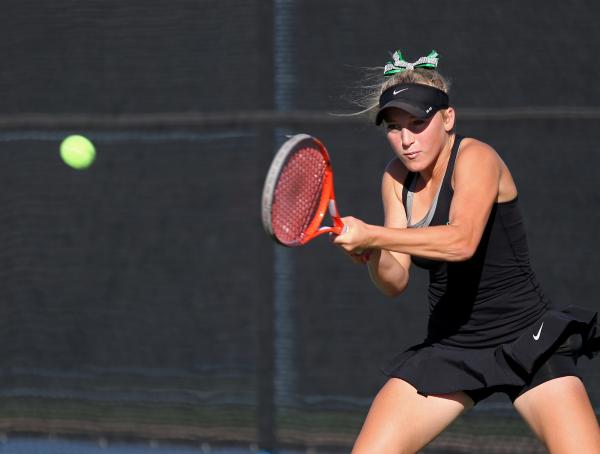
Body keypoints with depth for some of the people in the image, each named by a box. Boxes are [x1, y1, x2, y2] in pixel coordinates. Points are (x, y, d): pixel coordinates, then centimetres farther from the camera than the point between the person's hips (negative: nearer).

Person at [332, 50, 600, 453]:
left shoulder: (475, 158, -15)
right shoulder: (397, 177, 4)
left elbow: (462, 241, -34)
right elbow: (396, 280, 0)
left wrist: (373, 236, -40)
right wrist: (372, 255, -22)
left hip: (525, 341, -6)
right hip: (449, 348, 6)